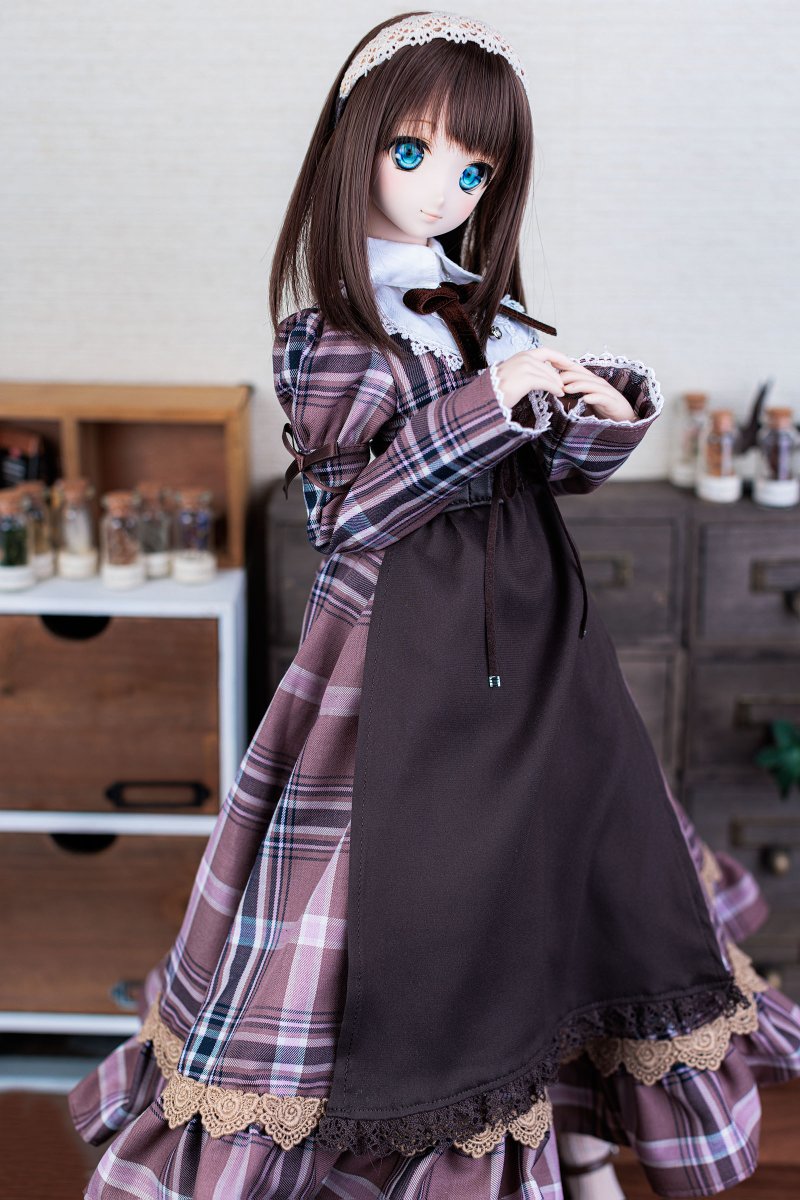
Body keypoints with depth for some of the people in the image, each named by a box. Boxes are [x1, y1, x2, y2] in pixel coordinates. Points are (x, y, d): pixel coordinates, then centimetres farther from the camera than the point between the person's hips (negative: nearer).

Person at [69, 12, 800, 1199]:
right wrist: (483, 407, -23)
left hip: (533, 633, 6)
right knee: (405, 895, 0)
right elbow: (346, 512, -15)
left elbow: (556, 464, 13)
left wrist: (610, 411, -9)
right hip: (399, 648, -5)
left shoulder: (491, 312, 9)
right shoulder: (321, 338, -6)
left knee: (567, 872, 11)